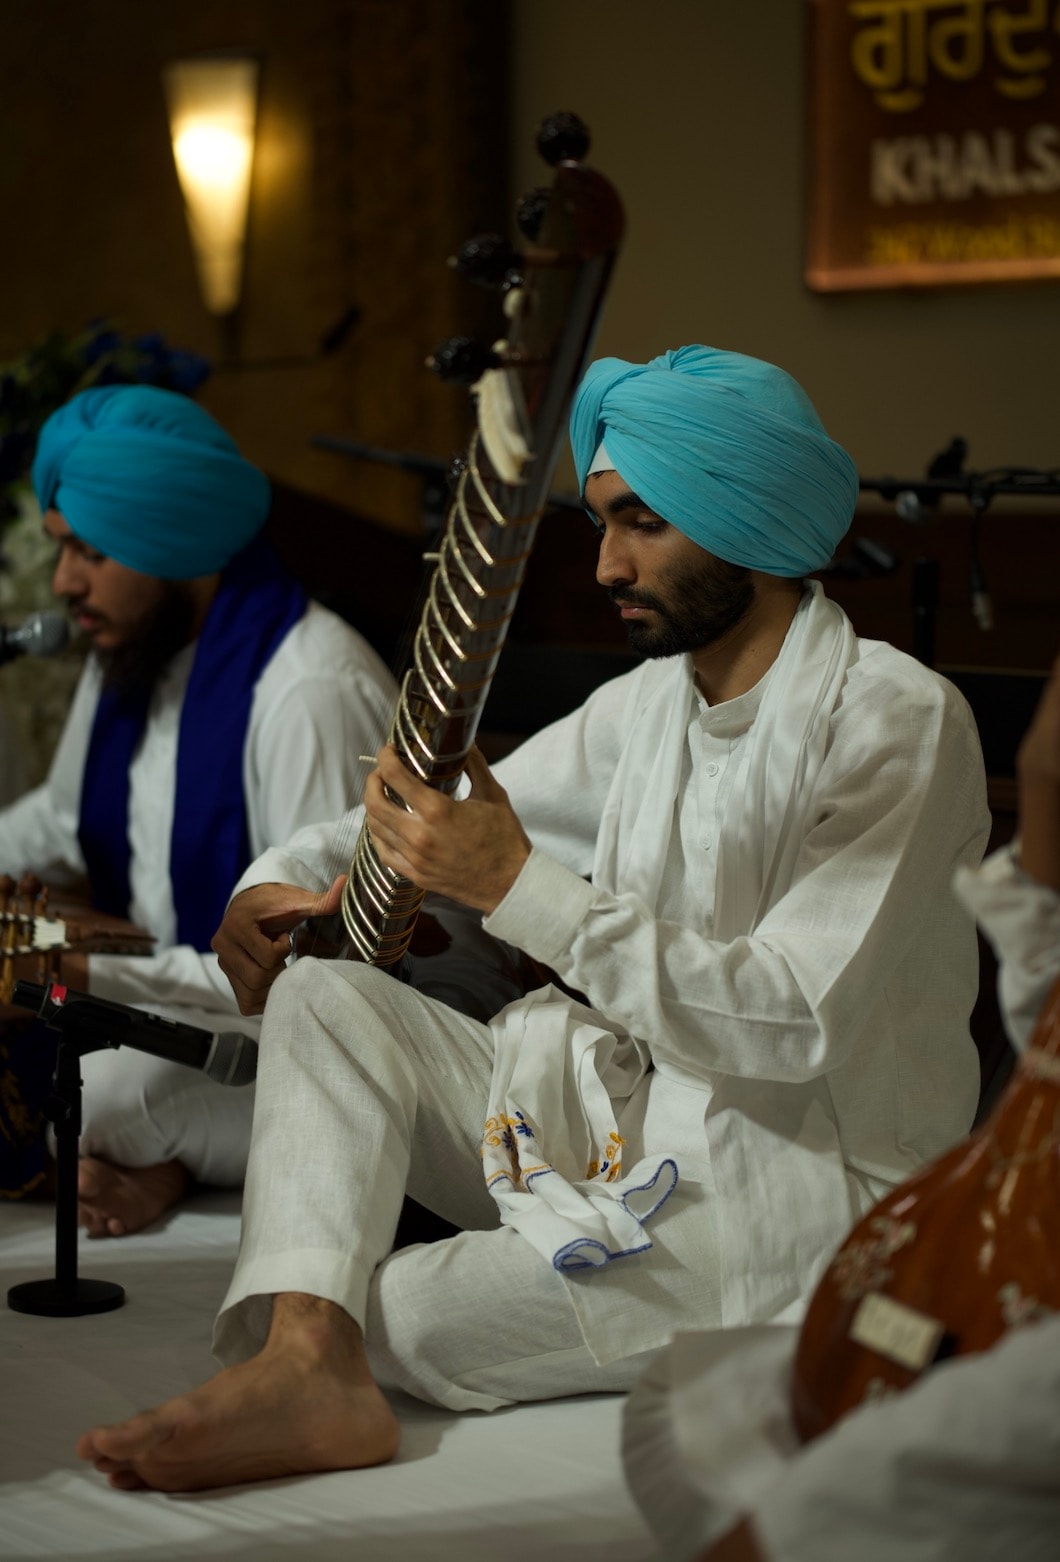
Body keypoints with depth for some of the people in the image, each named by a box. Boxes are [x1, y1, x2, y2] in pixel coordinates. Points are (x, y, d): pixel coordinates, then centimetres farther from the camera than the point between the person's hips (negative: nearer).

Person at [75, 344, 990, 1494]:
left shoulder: (897, 721, -15)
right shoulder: (654, 701, 10)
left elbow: (791, 1022, -24)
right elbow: (464, 819, 22)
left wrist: (520, 891, -28)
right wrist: (277, 881, 1)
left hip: (806, 1192, -8)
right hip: (626, 1119, 8)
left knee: (383, 1315, -29)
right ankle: (300, 1354, -32)